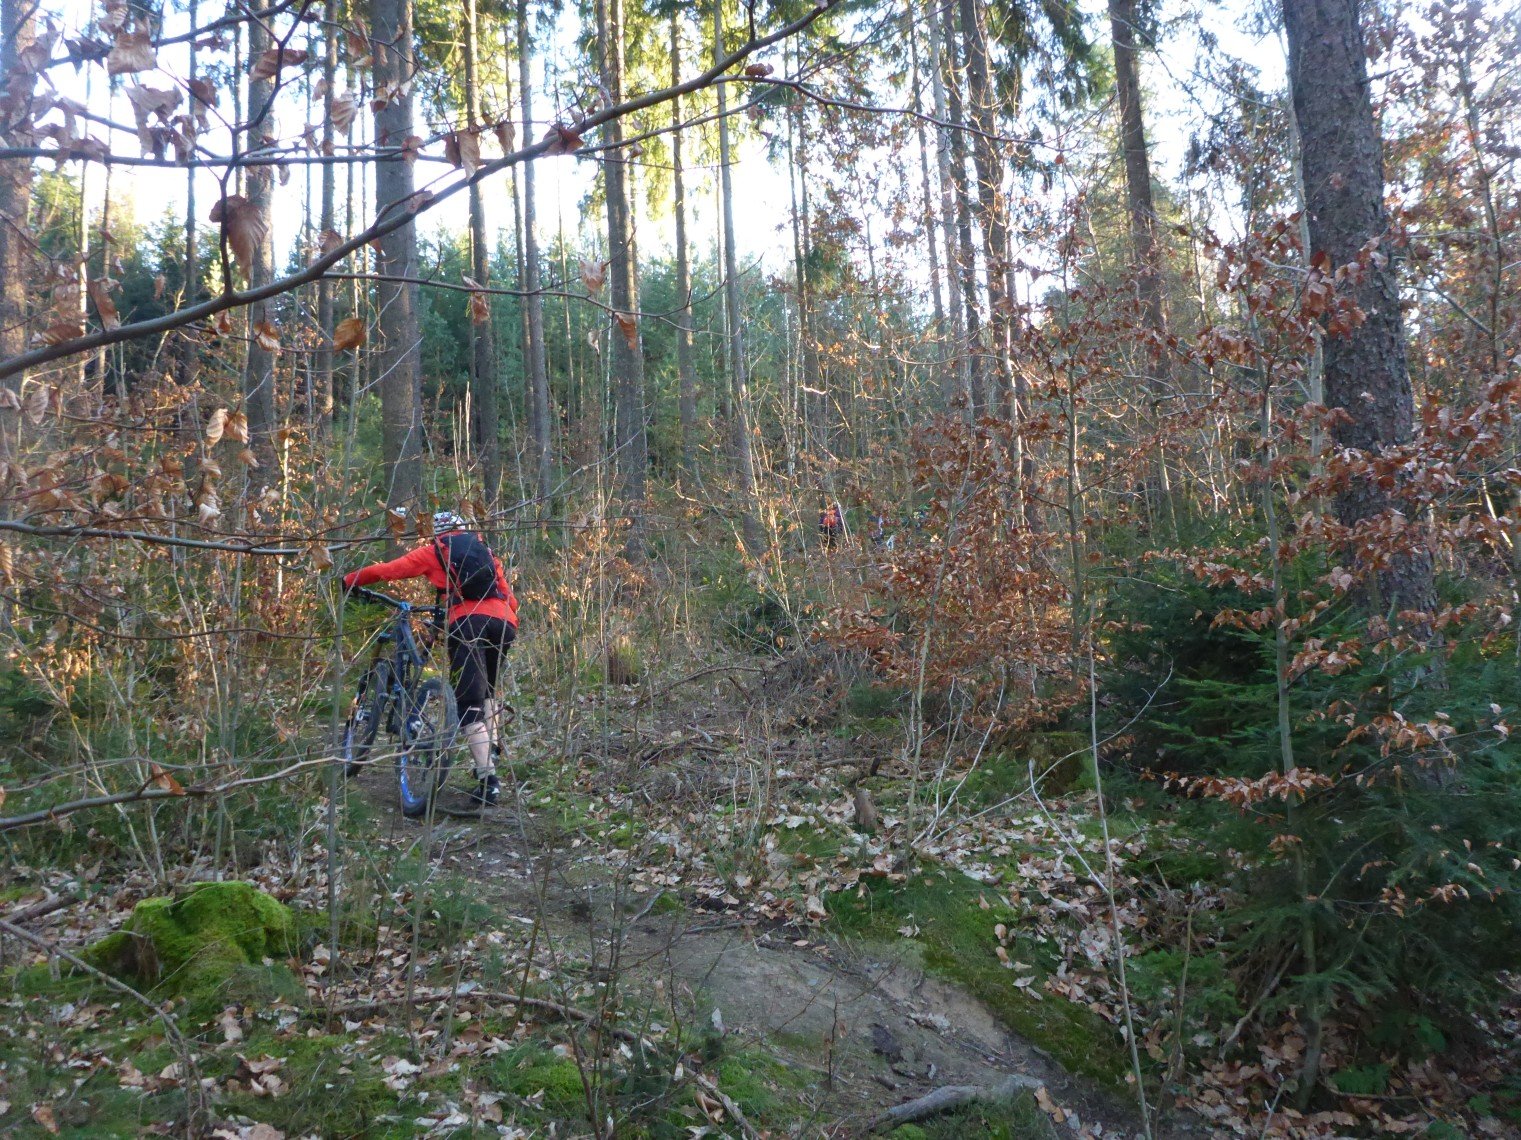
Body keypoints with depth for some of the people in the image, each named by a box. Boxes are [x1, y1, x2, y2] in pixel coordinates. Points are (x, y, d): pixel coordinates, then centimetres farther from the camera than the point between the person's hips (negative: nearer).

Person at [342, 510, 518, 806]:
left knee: (470, 705, -5)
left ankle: (487, 779, -17)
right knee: (487, 692, 27)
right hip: (504, 622, 4)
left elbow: (387, 570, 16)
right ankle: (489, 753, 17)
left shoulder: (433, 552, 19)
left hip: (468, 623, -4)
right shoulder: (485, 550, 29)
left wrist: (348, 580, 28)